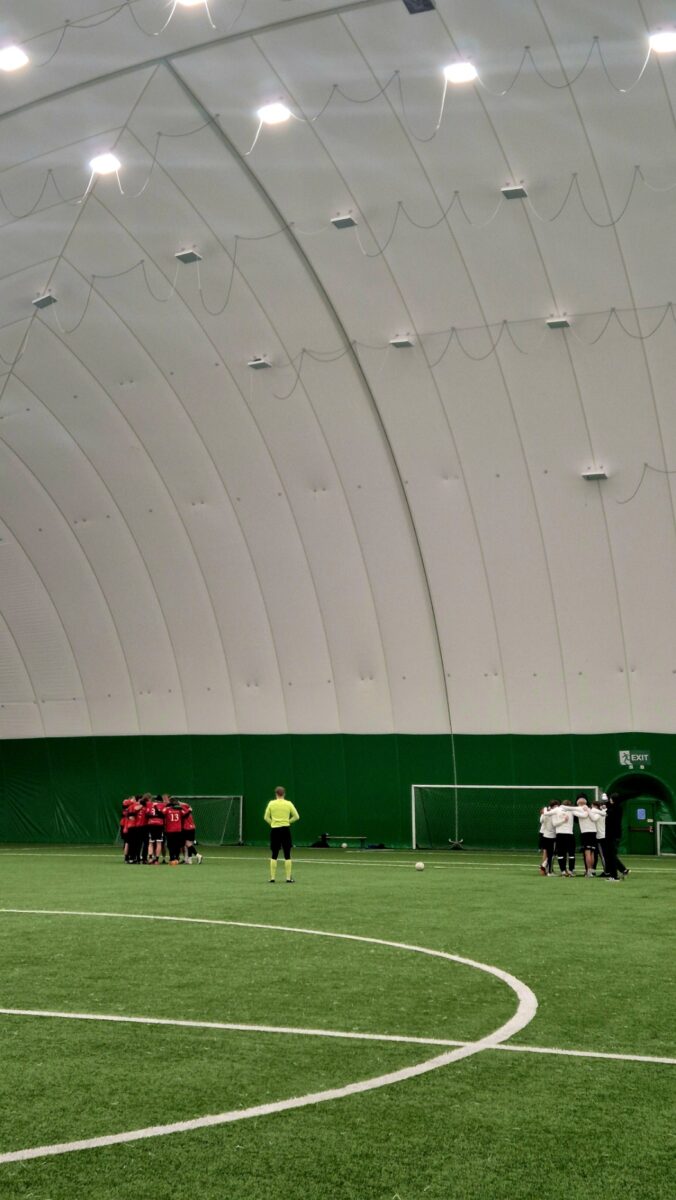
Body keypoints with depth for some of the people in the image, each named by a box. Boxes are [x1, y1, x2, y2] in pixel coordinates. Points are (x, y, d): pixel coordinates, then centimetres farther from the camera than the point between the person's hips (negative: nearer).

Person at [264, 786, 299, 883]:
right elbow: (296, 817, 2)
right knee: (287, 855, 4)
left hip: (274, 830, 1)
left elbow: (266, 817, 2)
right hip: (286, 829, -1)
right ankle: (289, 878, 3)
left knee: (274, 855, 7)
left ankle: (272, 878, 6)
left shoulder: (271, 803, -1)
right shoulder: (288, 803, -1)